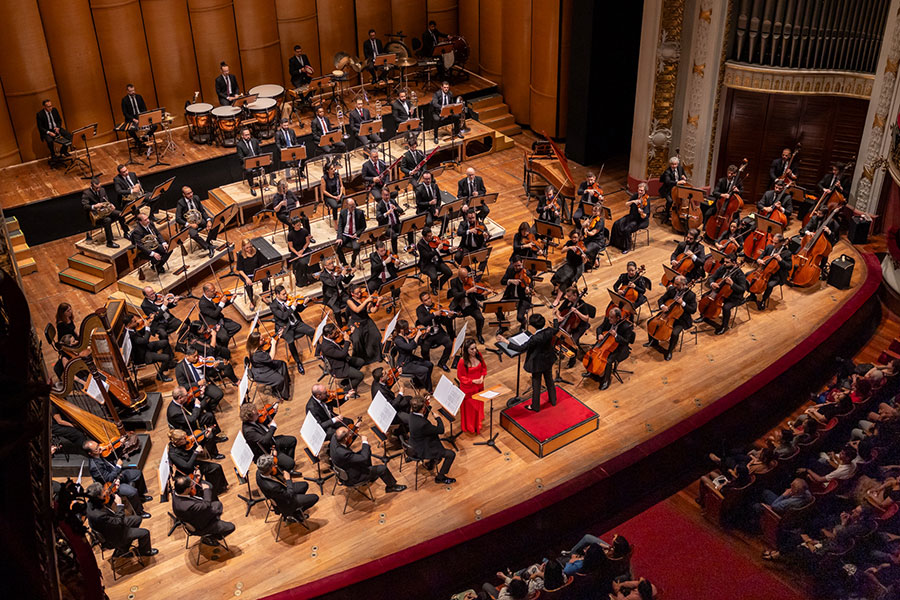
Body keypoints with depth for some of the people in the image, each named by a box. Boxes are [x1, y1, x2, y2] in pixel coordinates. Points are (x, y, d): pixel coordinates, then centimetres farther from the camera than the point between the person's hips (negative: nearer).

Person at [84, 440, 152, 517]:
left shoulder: (100, 453, -9)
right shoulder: (94, 466, -33)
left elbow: (114, 456, 8)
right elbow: (109, 479, -30)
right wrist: (118, 466, -28)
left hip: (118, 474, 9)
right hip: (113, 485, -9)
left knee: (138, 473, 14)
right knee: (132, 492, -25)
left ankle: (141, 495, 33)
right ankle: (139, 512, -2)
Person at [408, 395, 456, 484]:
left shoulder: (412, 415, -11)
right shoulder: (422, 424, -37)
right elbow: (441, 430, -25)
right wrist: (438, 418, -10)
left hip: (414, 446, 9)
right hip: (421, 451, -9)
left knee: (436, 438, 33)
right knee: (451, 454, -8)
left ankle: (429, 463, 43)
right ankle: (440, 477, 8)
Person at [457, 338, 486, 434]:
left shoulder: (478, 355, -12)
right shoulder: (462, 361, -27)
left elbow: (484, 367, 4)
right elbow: (460, 376, -16)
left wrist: (482, 376, -13)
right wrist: (472, 381, -23)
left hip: (479, 386, 5)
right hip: (468, 389, -5)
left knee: (479, 404, 23)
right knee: (469, 407, 12)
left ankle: (478, 424, 46)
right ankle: (470, 427, 34)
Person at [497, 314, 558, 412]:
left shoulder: (535, 338, -37)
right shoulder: (550, 331, -18)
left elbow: (521, 349, -34)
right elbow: (555, 330, 9)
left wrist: (506, 342, -31)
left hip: (538, 363, -7)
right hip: (549, 361, 7)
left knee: (536, 385, 14)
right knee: (549, 379, 28)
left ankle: (535, 407, 32)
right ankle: (553, 400, 48)